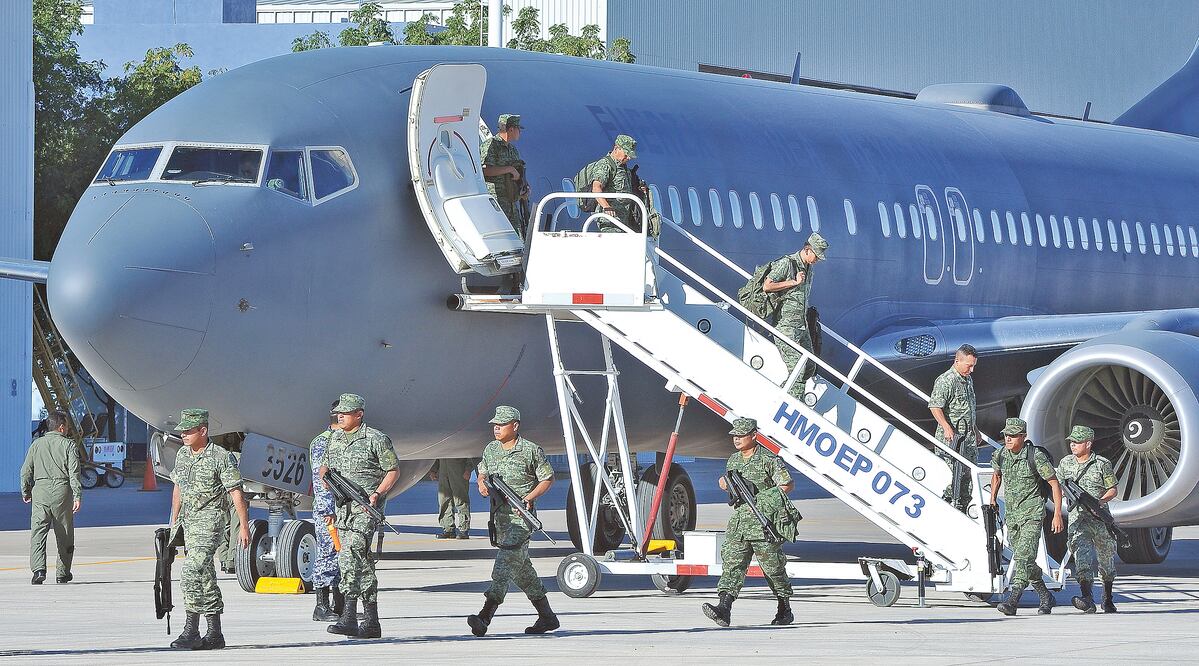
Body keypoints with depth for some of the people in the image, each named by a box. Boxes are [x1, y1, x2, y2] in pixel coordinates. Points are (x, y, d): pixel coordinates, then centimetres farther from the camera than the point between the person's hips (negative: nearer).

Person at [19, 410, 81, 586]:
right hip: (62, 490, -1)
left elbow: (26, 471, 9)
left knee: (38, 532, -6)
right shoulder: (69, 445, 3)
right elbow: (74, 472, -7)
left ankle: (38, 569, -24)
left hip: (40, 490, 1)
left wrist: (25, 492, 21)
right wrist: (77, 496, -10)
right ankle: (62, 573, 18)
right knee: (64, 535, 11)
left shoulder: (37, 444, 11)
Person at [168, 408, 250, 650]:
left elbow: (236, 493, -10)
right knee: (205, 577, 10)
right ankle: (215, 634, 14)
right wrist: (174, 521, 22)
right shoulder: (182, 454, 11)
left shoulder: (221, 457, -11)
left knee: (191, 574, -18)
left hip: (209, 522, -8)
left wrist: (244, 527, -11)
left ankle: (191, 630, -17)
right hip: (188, 523, 8)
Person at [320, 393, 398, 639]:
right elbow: (325, 466, 25)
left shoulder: (375, 439, -5)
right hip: (343, 507, 7)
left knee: (350, 556, -21)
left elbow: (393, 470, -2)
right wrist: (325, 474, 1)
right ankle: (371, 623, 12)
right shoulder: (335, 439, 15)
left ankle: (349, 618, -24)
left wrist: (377, 494, -15)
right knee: (362, 563, 8)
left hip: (366, 507, -7)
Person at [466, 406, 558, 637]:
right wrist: (482, 484, 1)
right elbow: (482, 473, 25)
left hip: (521, 516, -8)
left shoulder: (531, 451, -6)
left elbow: (547, 479, 0)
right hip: (499, 514, 8)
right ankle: (546, 616, 24)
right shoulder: (490, 449, 12)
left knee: (507, 562, -17)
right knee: (520, 567, 13)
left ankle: (486, 616, -28)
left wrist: (530, 497, -14)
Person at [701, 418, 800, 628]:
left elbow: (788, 485, -9)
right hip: (739, 520, 6)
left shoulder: (769, 460, -7)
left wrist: (765, 495, -17)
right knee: (732, 563, -10)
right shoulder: (733, 460, 14)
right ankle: (724, 607, -22)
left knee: (773, 567, 5)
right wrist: (725, 484, 5)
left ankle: (785, 610, 21)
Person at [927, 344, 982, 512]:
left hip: (968, 436, 9)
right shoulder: (946, 381, -14)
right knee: (952, 475, -10)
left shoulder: (968, 379, 16)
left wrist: (975, 430, 30)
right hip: (951, 437, -9)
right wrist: (947, 427, -30)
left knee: (969, 474, 9)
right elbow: (935, 406, -21)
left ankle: (962, 508, 16)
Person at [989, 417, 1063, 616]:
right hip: (1011, 515, 7)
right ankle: (1046, 598, 28)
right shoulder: (1001, 456, 3)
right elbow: (996, 475, 26)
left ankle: (1013, 601, -29)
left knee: (1024, 556, -19)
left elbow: (1055, 484, -8)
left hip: (1032, 513, -7)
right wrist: (992, 500, 18)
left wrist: (1057, 514, -12)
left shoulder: (1036, 456, -14)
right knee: (1024, 561, 11)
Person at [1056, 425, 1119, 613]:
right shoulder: (1065, 463, 8)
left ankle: (1108, 598, 34)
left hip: (1100, 518, -1)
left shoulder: (1102, 464, -2)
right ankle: (1087, 599, -32)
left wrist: (1100, 501, -18)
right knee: (1082, 555, -19)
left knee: (1106, 559, 12)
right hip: (1077, 516, 1)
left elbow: (1112, 490, -1)